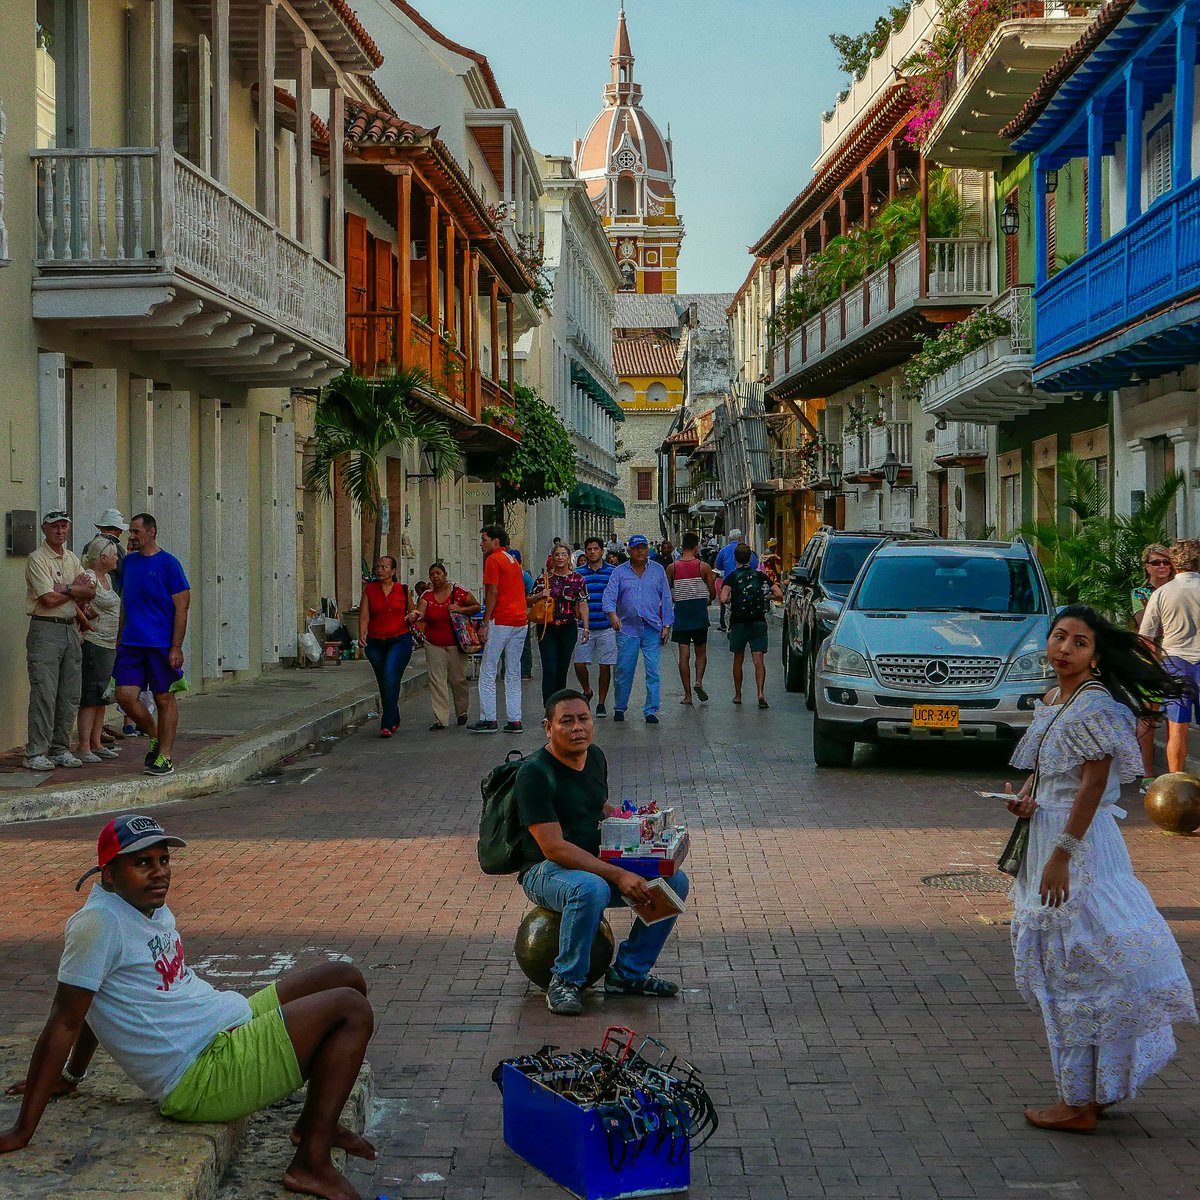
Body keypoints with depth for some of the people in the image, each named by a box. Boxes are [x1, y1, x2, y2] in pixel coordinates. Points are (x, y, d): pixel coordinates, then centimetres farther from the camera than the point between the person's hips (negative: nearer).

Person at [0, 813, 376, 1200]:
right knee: (352, 1010, -15)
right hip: (203, 1078, -10)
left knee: (347, 977, 13)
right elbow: (64, 1021, -21)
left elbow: (101, 1002, 19)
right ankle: (313, 1165, -11)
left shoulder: (153, 907, 8)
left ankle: (315, 1121, 22)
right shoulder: (100, 922, -21)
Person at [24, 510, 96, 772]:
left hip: (71, 629, 7)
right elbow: (48, 598, -16)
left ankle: (60, 749, 14)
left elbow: (90, 591, 7)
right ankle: (36, 753, -7)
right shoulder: (37, 559, -6)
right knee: (44, 694, -10)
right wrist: (76, 590, -2)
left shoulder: (72, 559, 17)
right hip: (45, 630, -7)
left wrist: (65, 589, -11)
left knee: (70, 695, 7)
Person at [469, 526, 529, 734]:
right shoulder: (514, 561, 19)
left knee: (488, 672, -1)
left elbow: (492, 593, -13)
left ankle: (488, 719, -3)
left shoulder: (493, 560, -6)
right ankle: (514, 721, 7)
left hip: (501, 621, -8)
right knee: (513, 674, 10)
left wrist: (485, 624, -12)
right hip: (521, 622, 8)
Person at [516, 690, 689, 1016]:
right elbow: (554, 847, -26)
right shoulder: (535, 774, -20)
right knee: (591, 889, -40)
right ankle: (565, 982, -19)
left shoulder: (595, 757, 6)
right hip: (545, 870, -8)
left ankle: (628, 973, 5)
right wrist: (618, 875, -31)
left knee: (674, 881, -6)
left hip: (597, 862, 8)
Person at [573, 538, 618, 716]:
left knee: (605, 666, 2)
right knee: (579, 663, -3)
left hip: (606, 627, -1)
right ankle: (587, 691, 25)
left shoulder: (613, 571, 2)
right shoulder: (578, 573, 7)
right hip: (585, 626, 2)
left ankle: (601, 703, 14)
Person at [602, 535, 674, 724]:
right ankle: (620, 708, 20)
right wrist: (612, 614, -25)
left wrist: (667, 625, 5)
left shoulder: (658, 570, 9)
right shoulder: (620, 572, 5)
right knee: (624, 670, 4)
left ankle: (651, 710, 1)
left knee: (653, 670, -5)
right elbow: (609, 596, -5)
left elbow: (666, 599, 11)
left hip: (652, 629, 0)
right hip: (627, 629, 0)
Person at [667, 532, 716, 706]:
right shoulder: (704, 567, -5)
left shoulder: (672, 568, -2)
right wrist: (708, 601, 21)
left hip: (681, 612, 1)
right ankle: (699, 681, -8)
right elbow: (713, 592, -1)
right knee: (701, 652, 14)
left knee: (684, 655, 3)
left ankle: (687, 695, 2)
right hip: (699, 612, -1)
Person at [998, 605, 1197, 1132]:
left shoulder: (1094, 704, -17)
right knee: (1055, 963, 15)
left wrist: (1061, 856, -21)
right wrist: (1026, 797, 0)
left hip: (1080, 842, -9)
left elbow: (1093, 783, -20)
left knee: (1076, 967, -2)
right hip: (1046, 835, 9)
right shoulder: (1051, 701, 11)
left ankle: (1079, 1103, 8)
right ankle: (1094, 1088, 27)